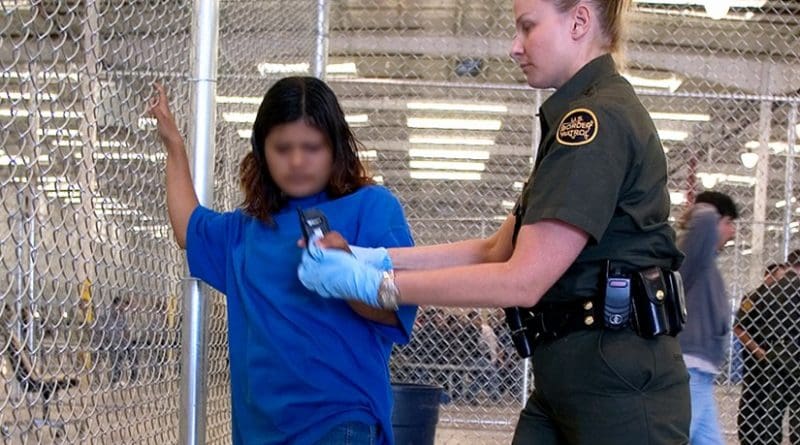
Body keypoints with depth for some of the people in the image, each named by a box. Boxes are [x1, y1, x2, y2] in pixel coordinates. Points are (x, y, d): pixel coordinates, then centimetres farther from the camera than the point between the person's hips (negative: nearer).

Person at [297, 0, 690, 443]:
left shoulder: (601, 119, -15)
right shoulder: (580, 118, 18)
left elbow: (522, 280, -20)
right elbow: (498, 251, 13)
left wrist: (370, 283, -17)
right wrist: (374, 258, 3)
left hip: (618, 380, -9)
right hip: (563, 374, 9)